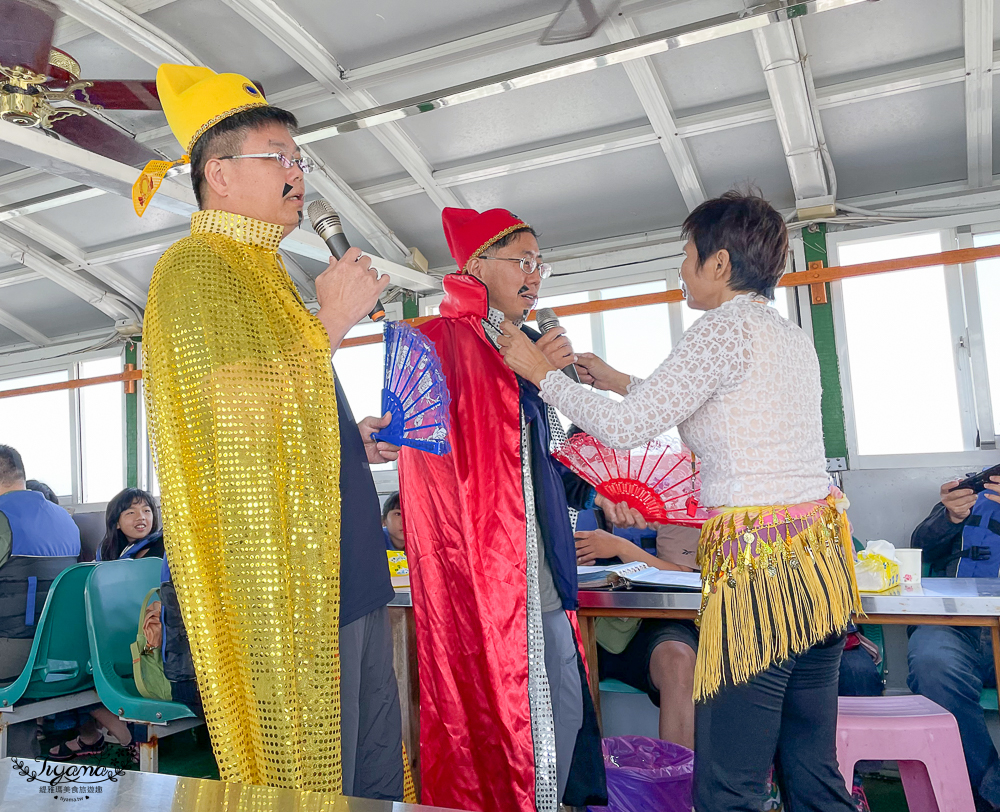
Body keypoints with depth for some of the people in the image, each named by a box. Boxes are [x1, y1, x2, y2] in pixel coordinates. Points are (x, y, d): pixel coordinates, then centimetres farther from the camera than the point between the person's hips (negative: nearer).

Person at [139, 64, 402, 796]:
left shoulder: (267, 275, 21)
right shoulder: (197, 267, -8)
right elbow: (240, 419, -22)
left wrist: (352, 443, 15)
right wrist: (331, 321, -15)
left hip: (347, 573, 10)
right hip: (287, 588, -10)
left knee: (379, 777, 18)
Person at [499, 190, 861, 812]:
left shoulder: (725, 328, -11)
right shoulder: (792, 336, 16)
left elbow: (627, 427, -12)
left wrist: (541, 371, 0)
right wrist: (619, 381, 29)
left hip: (759, 568, -9)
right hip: (820, 555, 9)